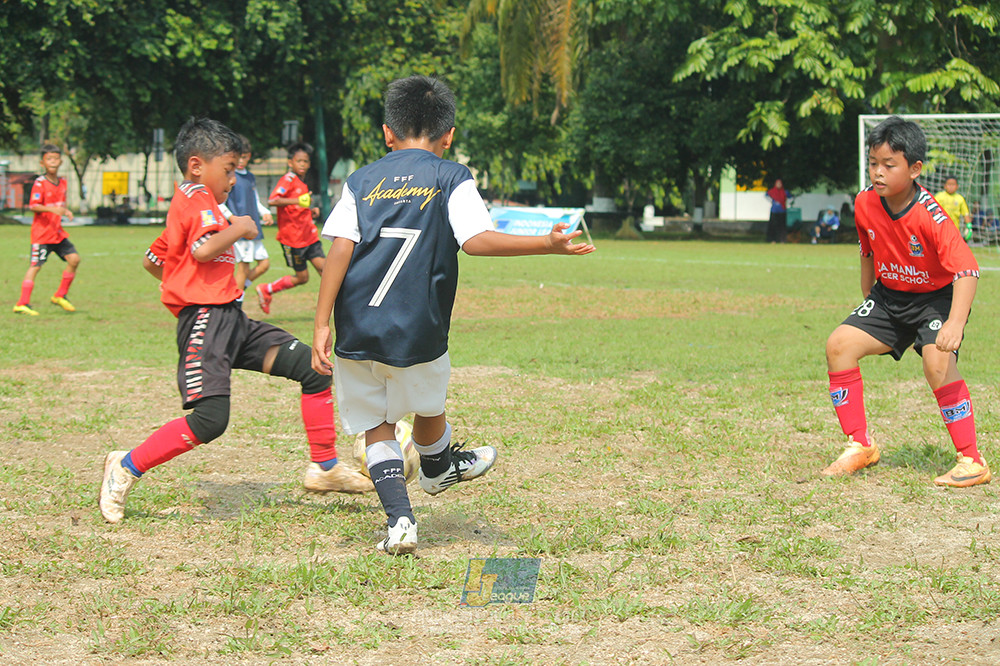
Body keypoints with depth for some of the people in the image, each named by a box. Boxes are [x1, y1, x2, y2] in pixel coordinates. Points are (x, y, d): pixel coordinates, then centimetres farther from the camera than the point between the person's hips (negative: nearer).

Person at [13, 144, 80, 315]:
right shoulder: (40, 183, -12)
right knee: (35, 266, -9)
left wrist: (66, 211, 2)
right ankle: (22, 304, -8)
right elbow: (34, 206, -19)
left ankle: (60, 296, 12)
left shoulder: (62, 182, 10)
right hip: (41, 232, -7)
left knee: (74, 258, -1)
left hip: (58, 232, 7)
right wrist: (51, 209, -32)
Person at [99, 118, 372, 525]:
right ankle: (126, 467, -3)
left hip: (230, 321, 11)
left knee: (313, 367, 3)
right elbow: (203, 250, -27)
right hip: (205, 321, -11)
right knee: (211, 419, -21)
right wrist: (238, 229, -11)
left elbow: (151, 260, 29)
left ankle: (325, 468, 11)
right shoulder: (198, 199, -8)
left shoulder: (186, 207, 23)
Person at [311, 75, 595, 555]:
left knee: (375, 426, 13)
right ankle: (439, 468, 53)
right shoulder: (452, 179, 4)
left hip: (355, 331, 2)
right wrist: (549, 244, -10)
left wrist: (322, 326, -4)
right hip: (416, 332, -2)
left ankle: (398, 517, -1)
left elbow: (339, 249, -1)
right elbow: (477, 239, -14)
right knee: (427, 406, 25)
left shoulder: (362, 181, 10)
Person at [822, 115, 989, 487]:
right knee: (839, 345, -9)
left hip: (938, 297, -6)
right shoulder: (865, 204, -11)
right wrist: (867, 299, 17)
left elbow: (967, 270, -37)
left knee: (937, 361, -29)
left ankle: (972, 462, -18)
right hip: (890, 296, 6)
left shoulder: (930, 216, -30)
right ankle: (860, 446, 4)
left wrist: (956, 322, -50)